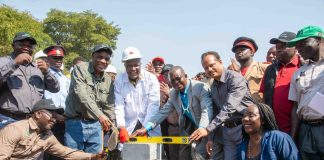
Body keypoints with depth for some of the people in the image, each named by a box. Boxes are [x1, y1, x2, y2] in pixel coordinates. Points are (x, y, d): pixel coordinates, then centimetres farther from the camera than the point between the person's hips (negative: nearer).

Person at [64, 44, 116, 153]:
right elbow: (82, 95, -19)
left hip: (95, 125, 5)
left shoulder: (109, 80, 10)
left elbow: (109, 107, 15)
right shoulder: (80, 69, -5)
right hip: (76, 123, -5)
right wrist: (99, 115, -28)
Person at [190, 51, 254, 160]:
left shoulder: (235, 78, -14)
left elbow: (229, 108, -24)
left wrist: (208, 129, -28)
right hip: (227, 131, 7)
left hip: (244, 128, -6)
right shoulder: (213, 87, 12)